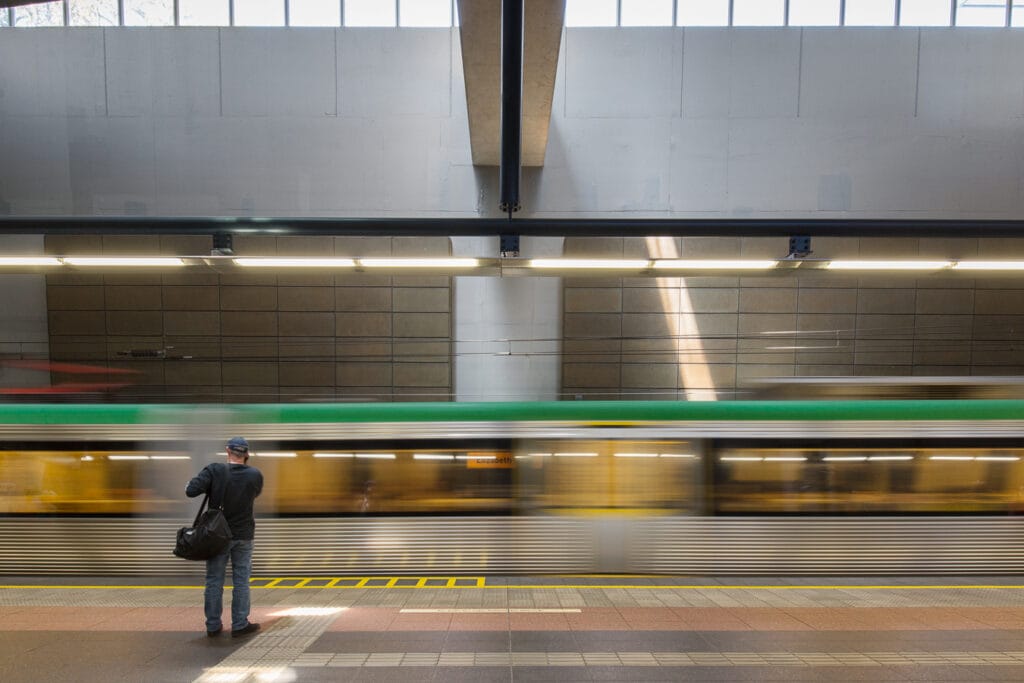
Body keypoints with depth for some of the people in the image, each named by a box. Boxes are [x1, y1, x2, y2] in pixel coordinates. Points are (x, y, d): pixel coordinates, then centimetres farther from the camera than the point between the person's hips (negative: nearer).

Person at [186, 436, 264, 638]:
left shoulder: (214, 470, -15)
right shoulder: (255, 475, -10)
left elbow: (191, 491, -24)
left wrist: (208, 485, -4)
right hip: (243, 535, 0)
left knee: (214, 581, 11)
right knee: (241, 581, 9)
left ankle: (213, 625, 19)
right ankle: (240, 625, 13)